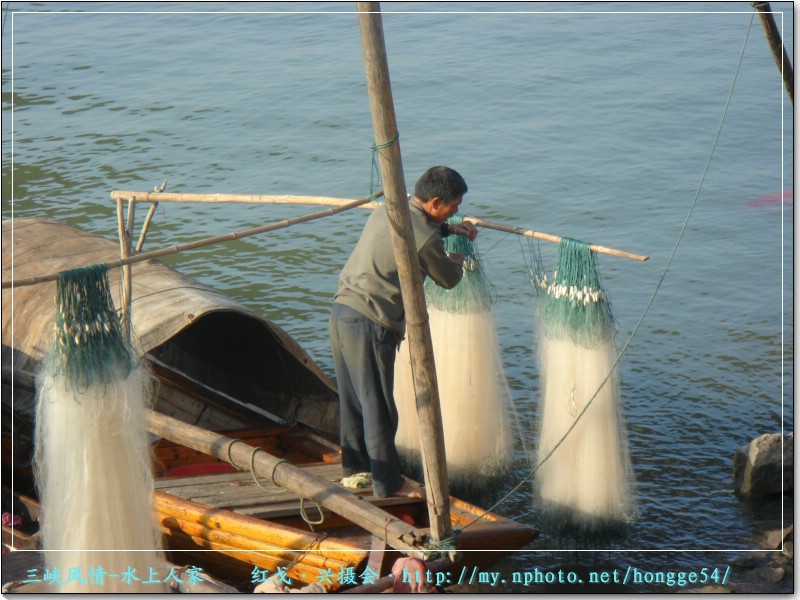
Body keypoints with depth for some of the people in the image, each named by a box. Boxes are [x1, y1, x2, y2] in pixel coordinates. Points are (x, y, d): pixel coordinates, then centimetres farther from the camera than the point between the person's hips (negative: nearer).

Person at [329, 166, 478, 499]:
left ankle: (354, 470, 29)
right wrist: (457, 259, 24)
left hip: (342, 311, 9)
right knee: (378, 406, 1)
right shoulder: (425, 239, -15)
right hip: (369, 323, -9)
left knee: (352, 398, 18)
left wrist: (448, 228, 29)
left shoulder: (386, 210, 10)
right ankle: (387, 481, 10)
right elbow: (449, 279, 2)